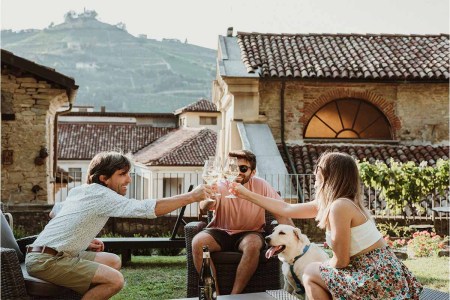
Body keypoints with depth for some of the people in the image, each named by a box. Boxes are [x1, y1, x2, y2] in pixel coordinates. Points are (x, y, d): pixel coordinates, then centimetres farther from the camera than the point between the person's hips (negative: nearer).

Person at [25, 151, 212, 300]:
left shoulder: (80, 191, 14)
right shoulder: (101, 195, -15)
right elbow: (147, 209, -24)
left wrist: (85, 241, 11)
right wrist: (191, 197, -22)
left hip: (48, 254, 10)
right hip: (46, 261, -10)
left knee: (113, 261, 13)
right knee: (115, 280, -17)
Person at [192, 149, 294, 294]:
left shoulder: (260, 185, -12)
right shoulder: (220, 186, -14)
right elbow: (203, 209, -32)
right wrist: (207, 201, -57)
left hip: (249, 233, -1)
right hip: (220, 232, 1)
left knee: (253, 245, -35)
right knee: (197, 242, -28)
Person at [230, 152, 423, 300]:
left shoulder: (339, 206, -19)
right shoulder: (327, 203, 8)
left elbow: (341, 261, -16)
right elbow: (287, 209, 18)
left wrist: (321, 266, 6)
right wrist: (246, 194, 24)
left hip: (378, 278, -9)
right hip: (382, 272, 9)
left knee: (310, 274, 3)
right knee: (316, 270, 23)